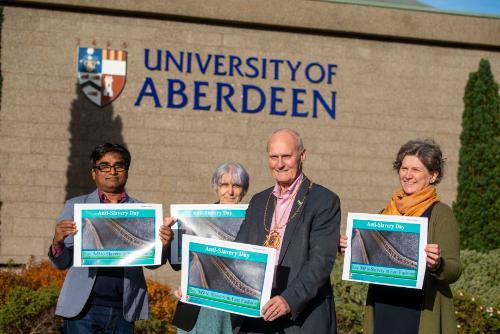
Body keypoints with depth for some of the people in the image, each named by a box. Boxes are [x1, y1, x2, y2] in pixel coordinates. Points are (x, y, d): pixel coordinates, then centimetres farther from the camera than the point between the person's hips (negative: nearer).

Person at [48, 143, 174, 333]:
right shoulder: (75, 206, 9)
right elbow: (62, 263, 8)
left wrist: (162, 245, -16)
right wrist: (57, 242, -14)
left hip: (124, 310, 1)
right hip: (83, 308, -1)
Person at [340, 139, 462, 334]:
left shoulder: (441, 213, -4)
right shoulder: (387, 212, 11)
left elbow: (454, 271, -9)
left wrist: (437, 264, -29)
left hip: (420, 316, -5)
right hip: (382, 312, 5)